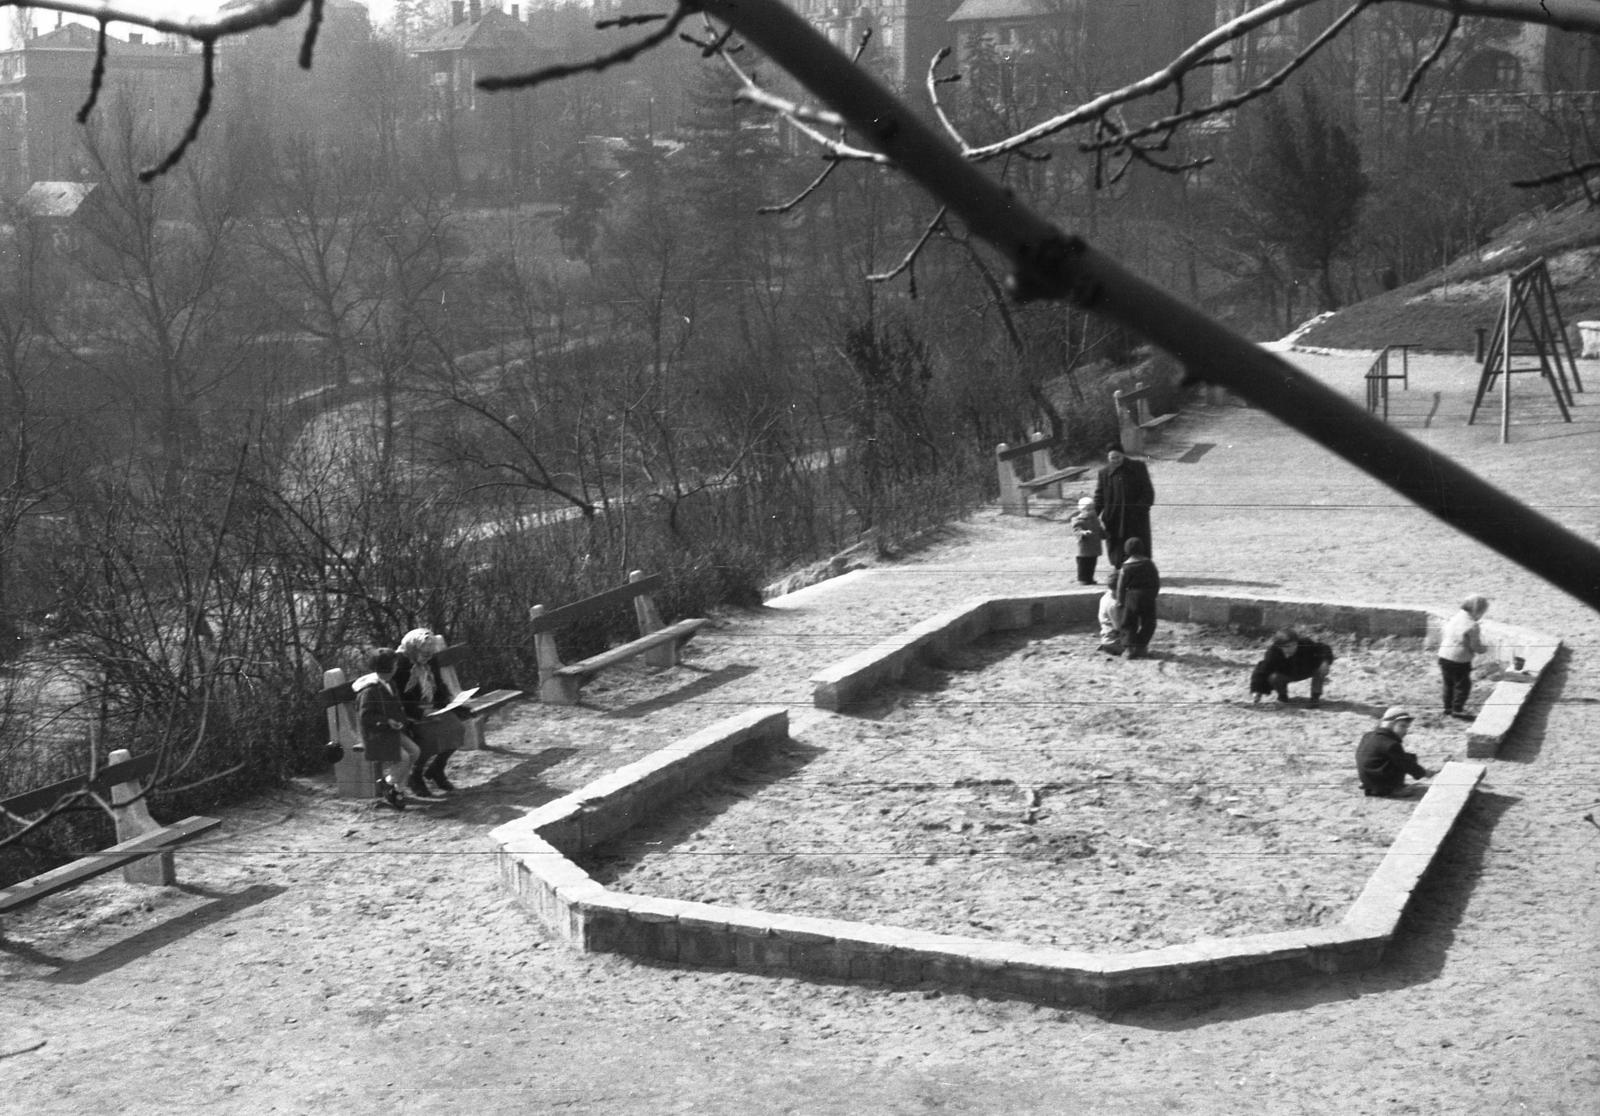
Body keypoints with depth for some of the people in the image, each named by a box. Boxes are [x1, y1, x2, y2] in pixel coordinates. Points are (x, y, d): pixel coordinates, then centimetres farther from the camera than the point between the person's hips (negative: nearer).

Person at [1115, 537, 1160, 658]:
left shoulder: (1125, 567, -3)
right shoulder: (1149, 564, 0)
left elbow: (1121, 586, -1)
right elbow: (1157, 582, 4)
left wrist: (1120, 601, 8)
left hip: (1131, 596, 0)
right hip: (1148, 597, 1)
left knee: (1129, 624, 7)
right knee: (1147, 623, 11)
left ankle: (1131, 647, -5)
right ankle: (1140, 646, 4)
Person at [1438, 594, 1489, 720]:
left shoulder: (1452, 618, 3)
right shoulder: (1472, 625, -19)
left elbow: (1442, 635, 12)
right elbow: (1476, 647, -14)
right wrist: (1484, 648, 5)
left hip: (1444, 656, 8)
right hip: (1460, 661, -7)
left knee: (1449, 684, 20)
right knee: (1463, 685, 7)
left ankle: (1448, 707, 29)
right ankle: (1457, 709, 8)